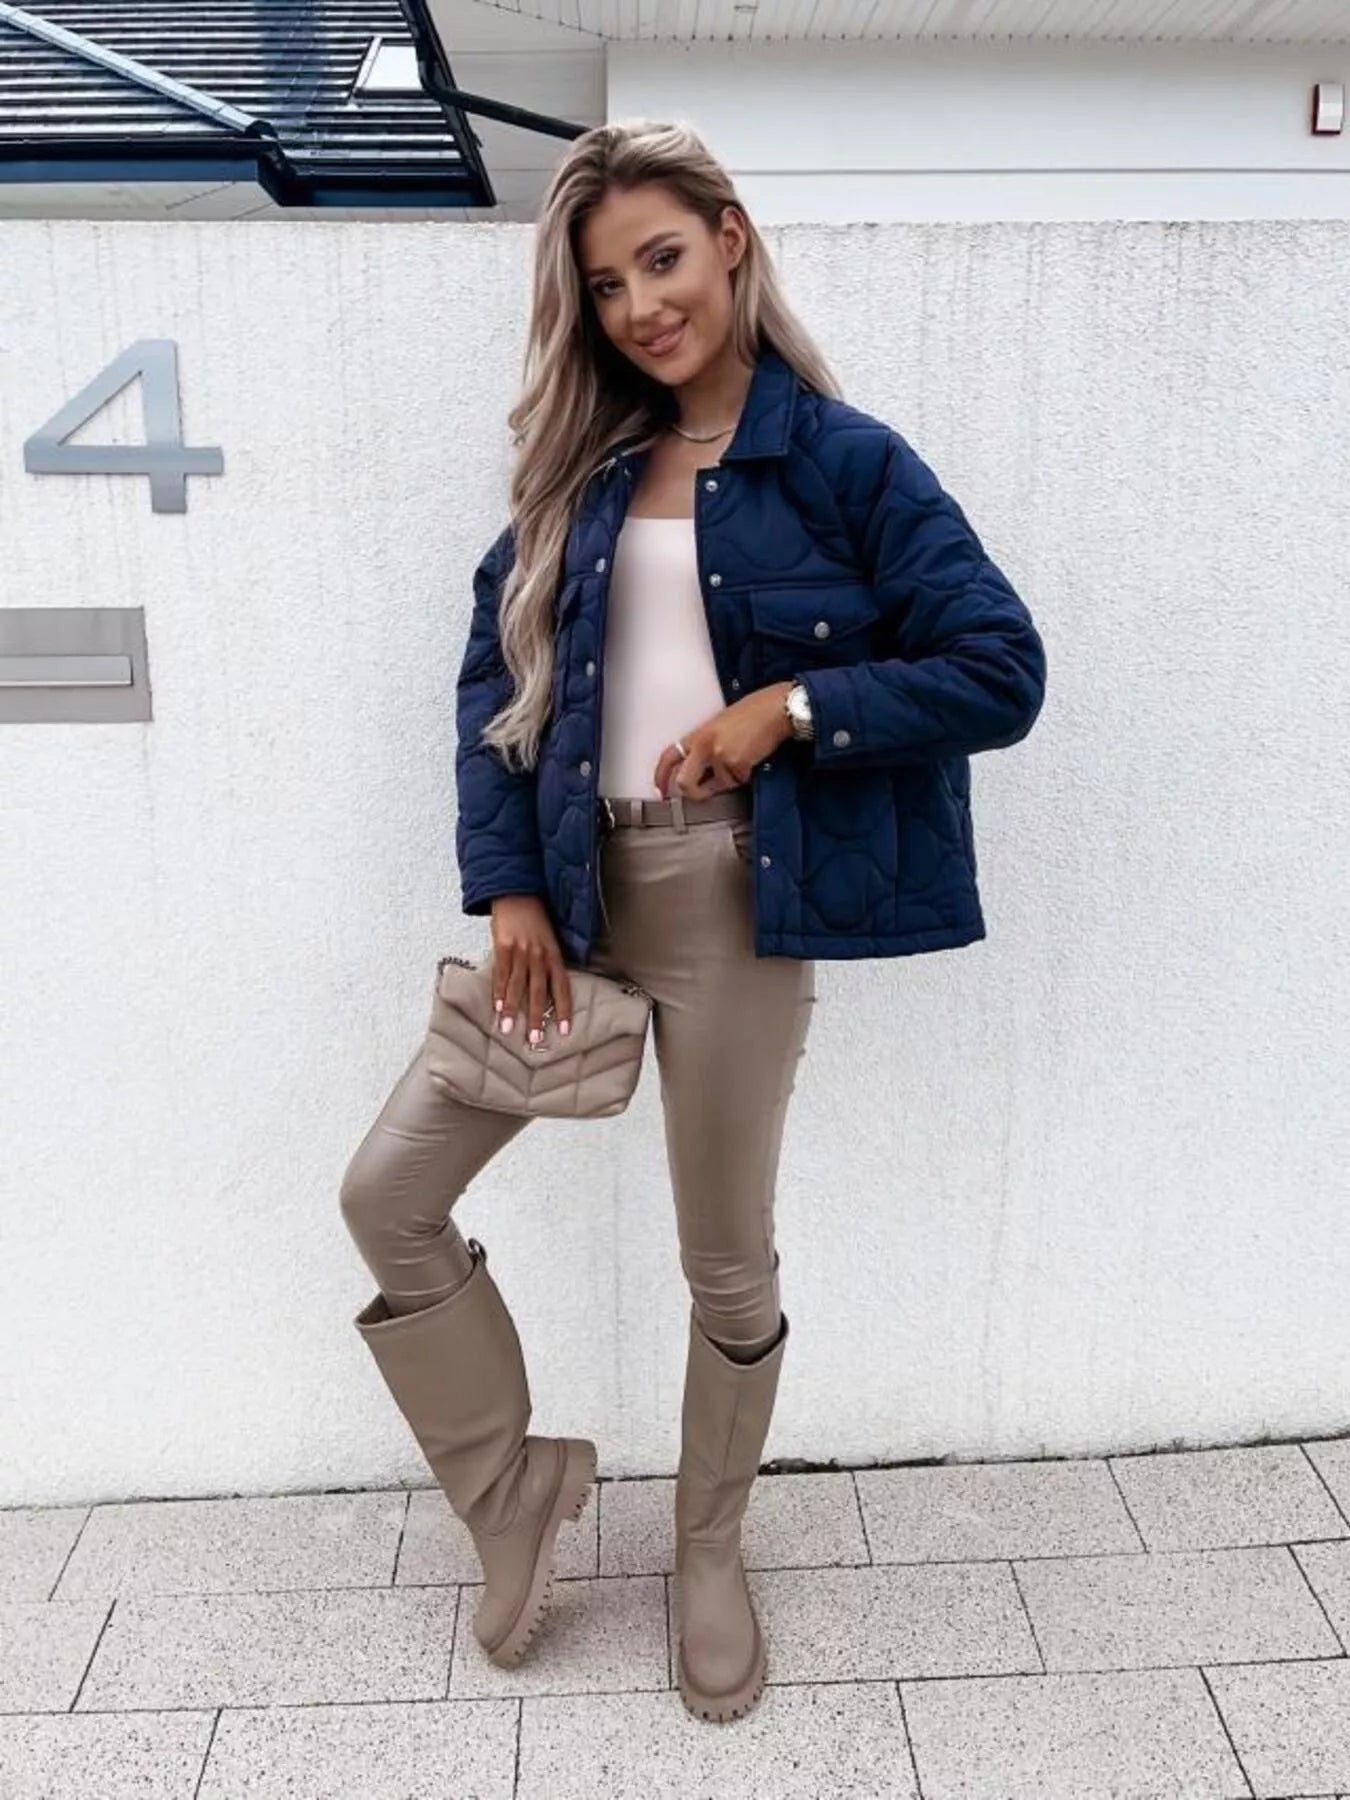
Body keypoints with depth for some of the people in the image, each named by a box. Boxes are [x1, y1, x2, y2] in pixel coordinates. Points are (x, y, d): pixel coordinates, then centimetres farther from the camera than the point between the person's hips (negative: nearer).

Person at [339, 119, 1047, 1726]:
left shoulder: (844, 459, -3)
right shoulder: (586, 465, 11)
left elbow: (1004, 672, -7)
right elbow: (497, 665, 8)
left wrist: (788, 707, -17)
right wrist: (504, 883, -3)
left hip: (735, 903, -4)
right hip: (572, 893, 5)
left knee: (727, 1263, 9)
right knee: (386, 1194, 4)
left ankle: (710, 1554, 37)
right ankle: (514, 1485, 27)